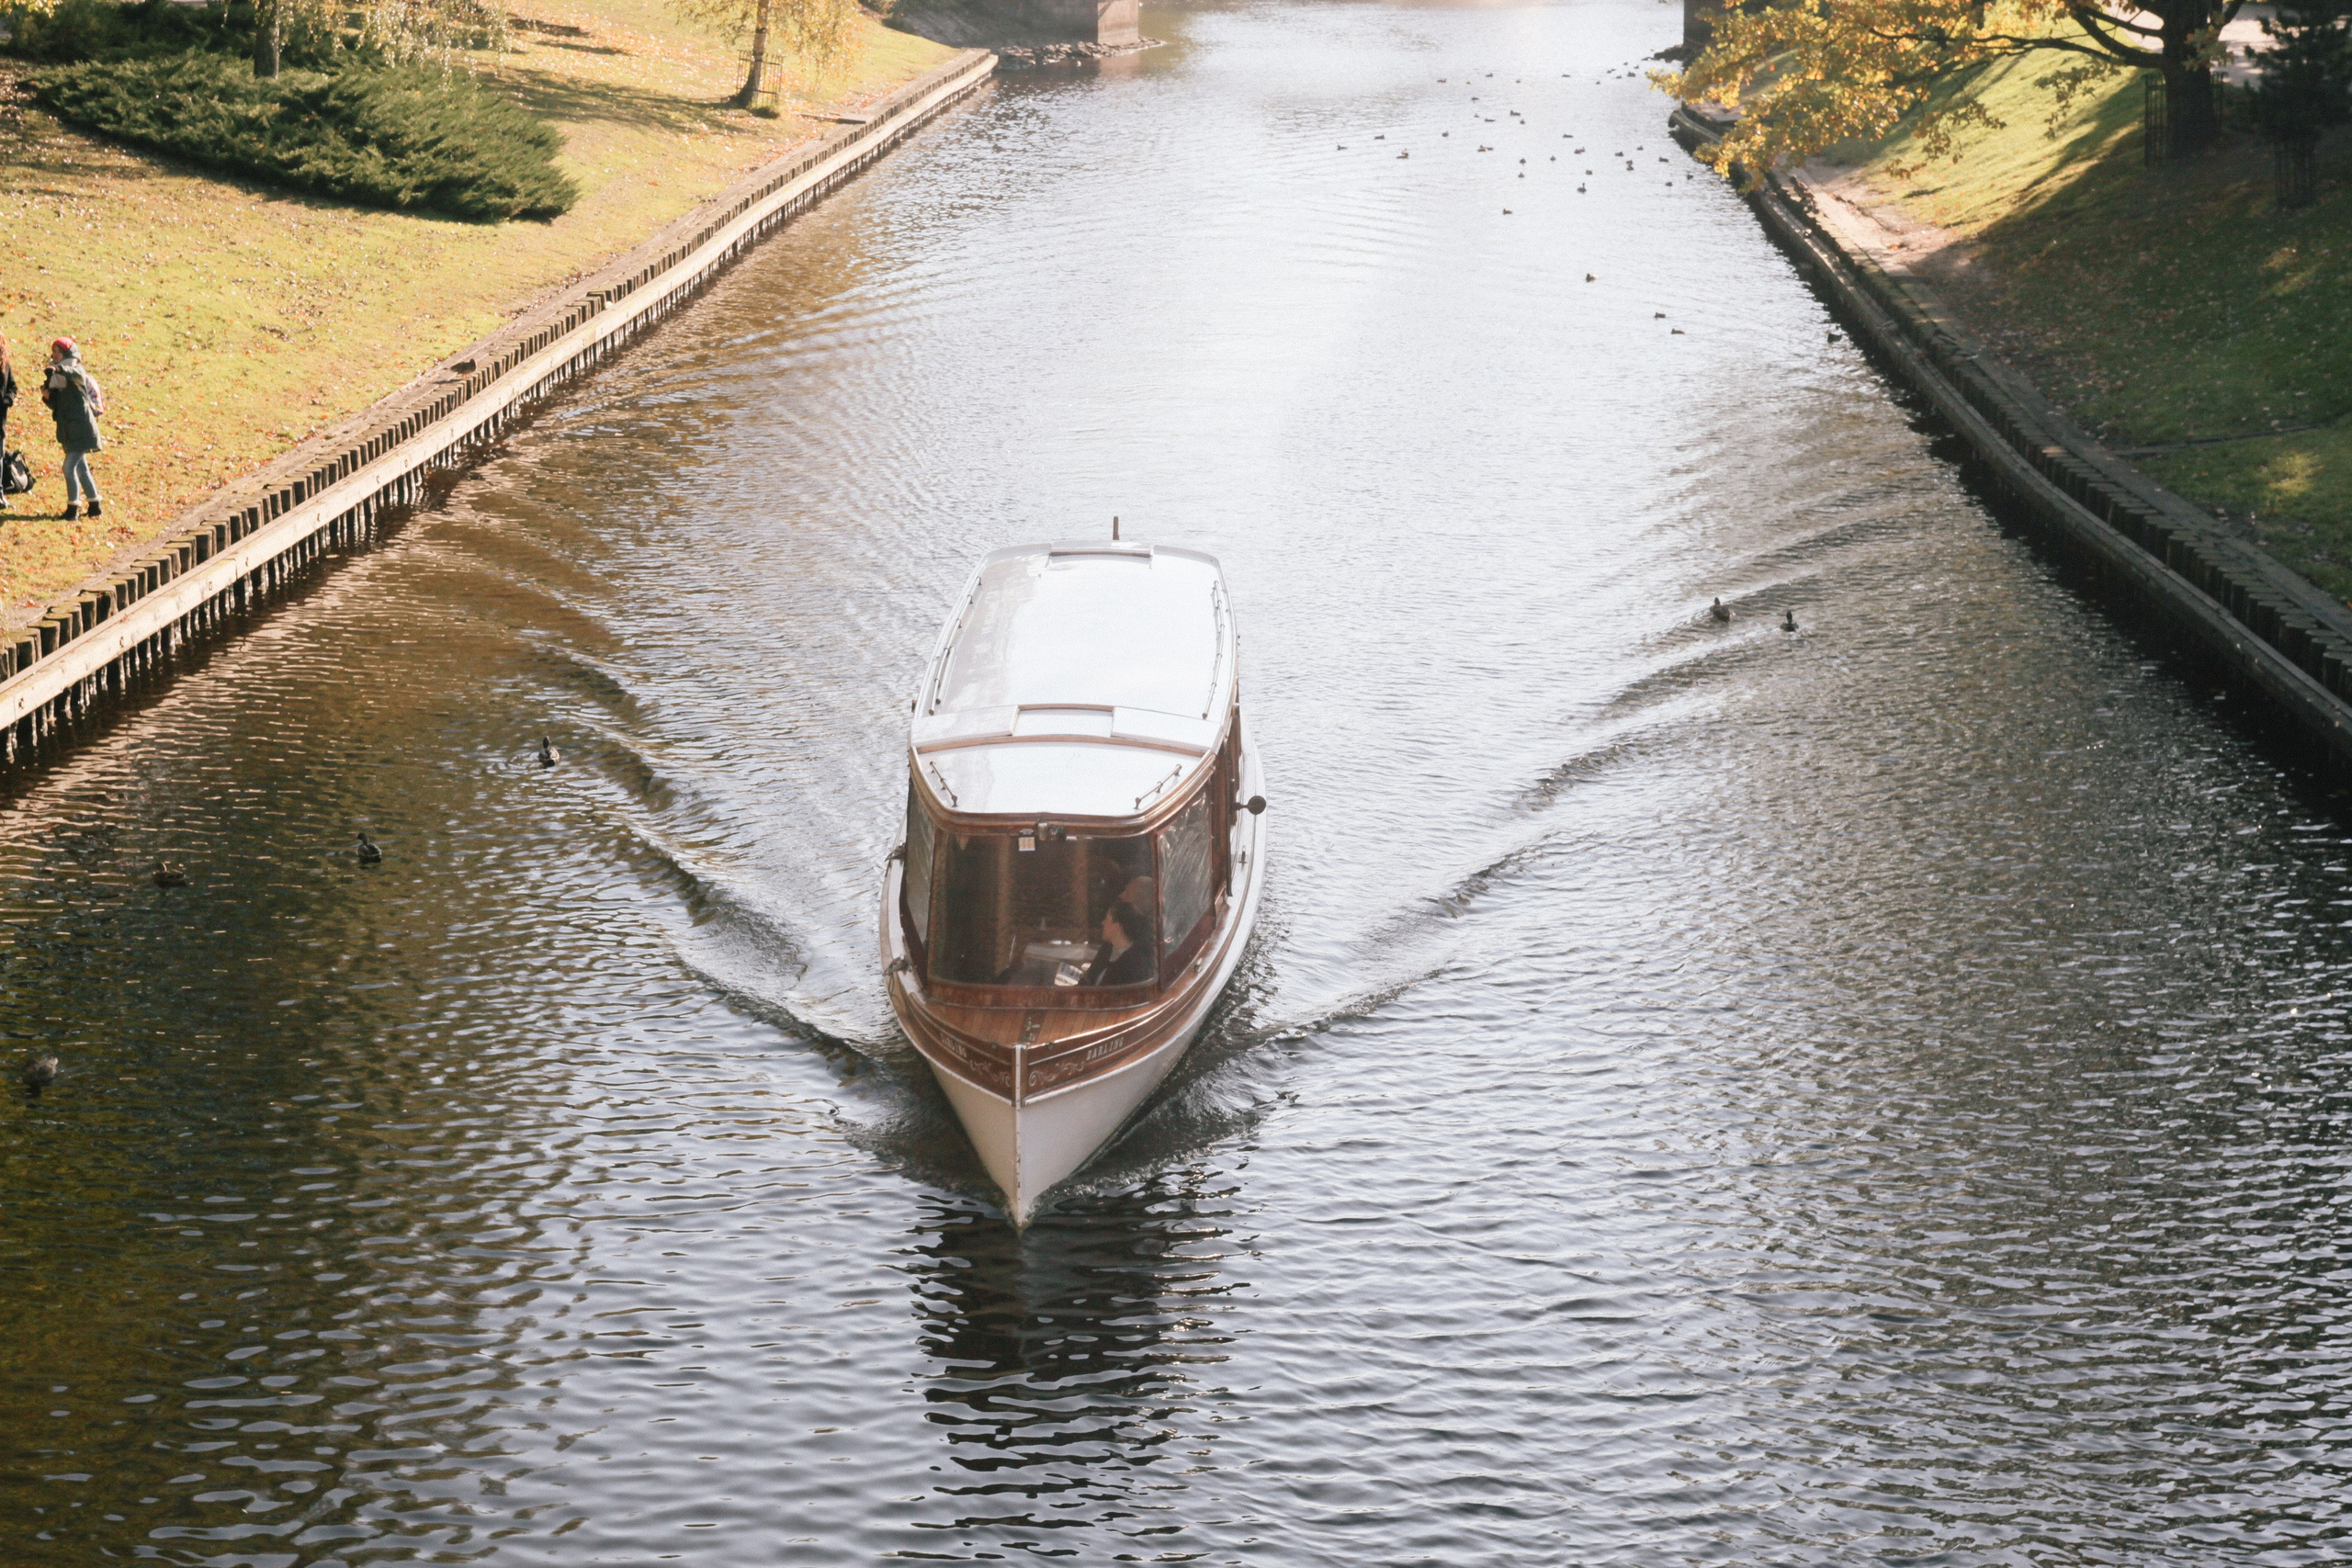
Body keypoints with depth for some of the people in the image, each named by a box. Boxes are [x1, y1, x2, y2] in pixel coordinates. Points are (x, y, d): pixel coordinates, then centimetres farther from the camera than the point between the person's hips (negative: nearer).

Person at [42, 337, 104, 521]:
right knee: (81, 468, 14)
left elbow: (77, 375, -34)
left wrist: (59, 369, -53)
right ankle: (94, 505, 22)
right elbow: (56, 405, 14)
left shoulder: (77, 372, -8)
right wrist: (47, 396, -7)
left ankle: (73, 507, -12)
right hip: (69, 430, 9)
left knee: (69, 467, -14)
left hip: (81, 428, -9)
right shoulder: (56, 379, 15)